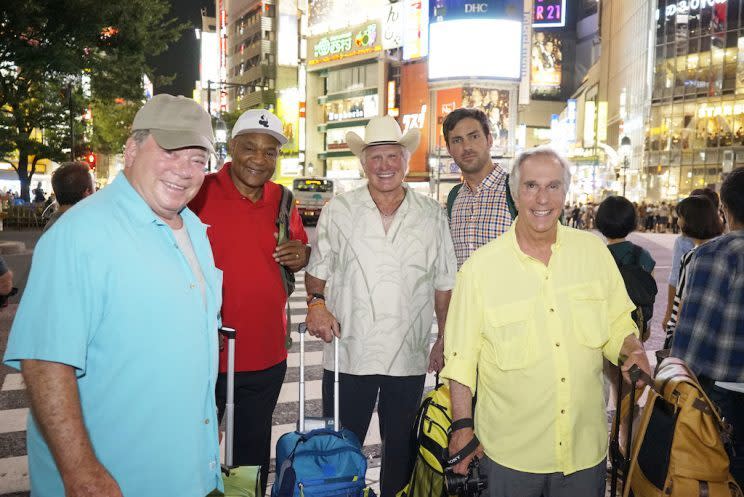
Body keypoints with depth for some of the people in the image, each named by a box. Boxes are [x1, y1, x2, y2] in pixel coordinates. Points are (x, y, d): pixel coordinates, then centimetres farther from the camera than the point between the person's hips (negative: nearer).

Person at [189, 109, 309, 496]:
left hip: (266, 359, 4)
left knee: (253, 457, 21)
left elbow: (301, 251, 17)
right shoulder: (197, 193, -11)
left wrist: (302, 255, -7)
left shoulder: (283, 201, 3)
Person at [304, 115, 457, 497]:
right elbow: (317, 269, 7)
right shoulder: (338, 211, 1)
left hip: (409, 357, 1)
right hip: (348, 354, -1)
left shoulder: (432, 216, 4)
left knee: (401, 451, 17)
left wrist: (444, 340, 5)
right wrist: (316, 302, -12)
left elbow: (444, 285, 8)